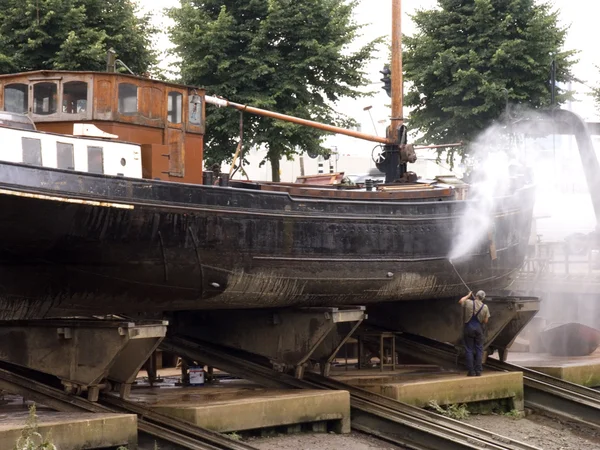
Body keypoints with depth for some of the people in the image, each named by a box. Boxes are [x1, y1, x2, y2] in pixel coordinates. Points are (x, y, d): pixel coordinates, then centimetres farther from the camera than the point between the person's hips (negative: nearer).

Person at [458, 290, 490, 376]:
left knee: (469, 350, 2)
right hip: (479, 328, 1)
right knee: (479, 349, 7)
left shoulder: (468, 303, -7)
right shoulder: (485, 307, -3)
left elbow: (460, 301, 16)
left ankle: (471, 371, -1)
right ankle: (478, 371, 2)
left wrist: (468, 295, 27)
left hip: (468, 328, -1)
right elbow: (485, 321, 0)